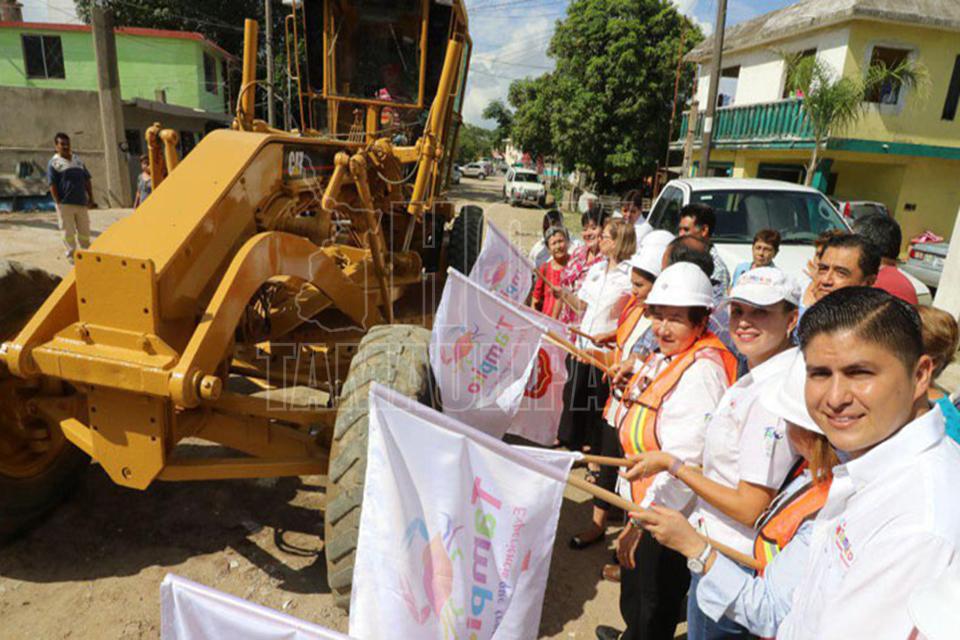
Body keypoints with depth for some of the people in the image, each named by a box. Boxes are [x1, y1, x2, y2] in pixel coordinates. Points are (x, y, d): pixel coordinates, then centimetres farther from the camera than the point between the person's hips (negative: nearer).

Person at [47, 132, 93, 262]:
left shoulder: (78, 160, 15)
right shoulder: (54, 162, -1)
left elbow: (87, 180, 16)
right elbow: (52, 185, -5)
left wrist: (90, 198, 8)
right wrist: (58, 203, -12)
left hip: (82, 203, 4)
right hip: (65, 204, -4)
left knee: (84, 231, 11)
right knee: (69, 232, 0)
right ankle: (72, 255, 9)